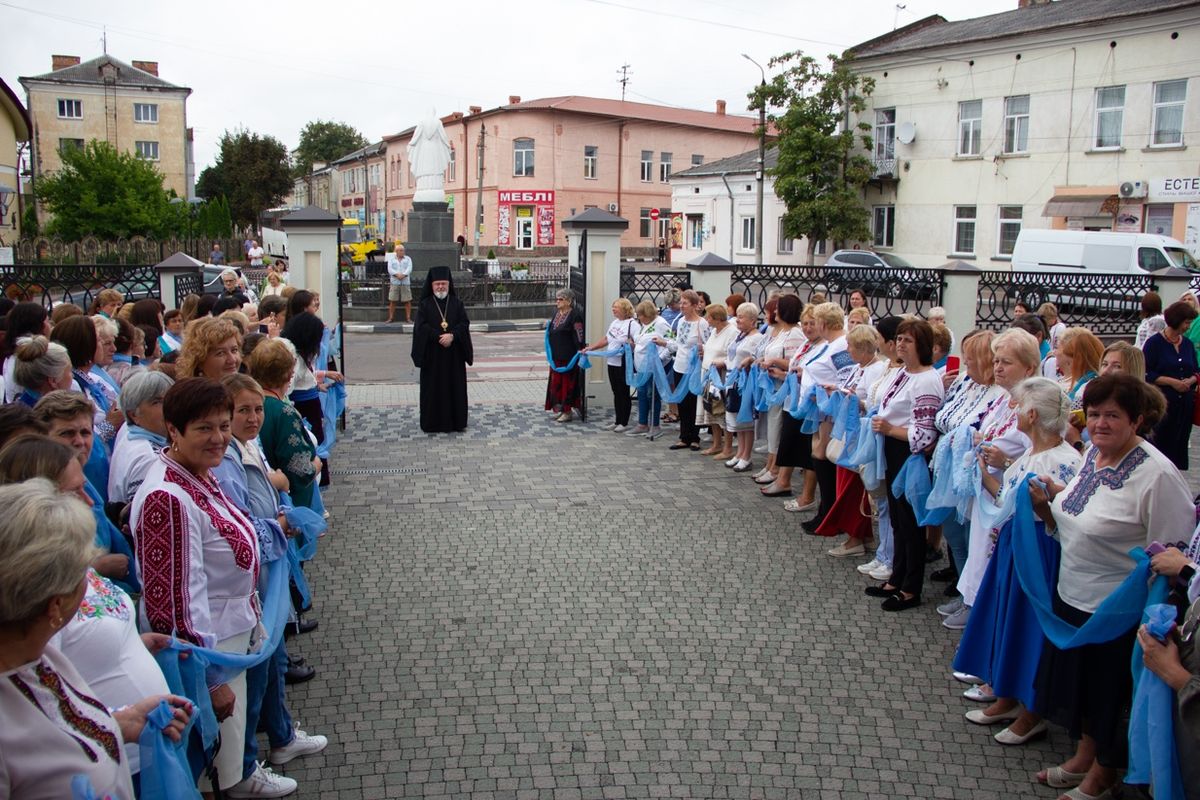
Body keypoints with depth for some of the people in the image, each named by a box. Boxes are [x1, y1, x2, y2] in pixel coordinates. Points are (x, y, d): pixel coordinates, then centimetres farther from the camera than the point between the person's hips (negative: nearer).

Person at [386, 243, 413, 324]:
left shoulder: (408, 259, 15)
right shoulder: (391, 259, 13)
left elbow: (409, 268, 0)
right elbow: (390, 269, -1)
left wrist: (403, 274, -18)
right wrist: (397, 274, -18)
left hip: (405, 282, 0)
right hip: (394, 282, 0)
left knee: (407, 301, -3)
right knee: (392, 301, -2)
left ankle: (408, 318, 2)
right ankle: (391, 318, 4)